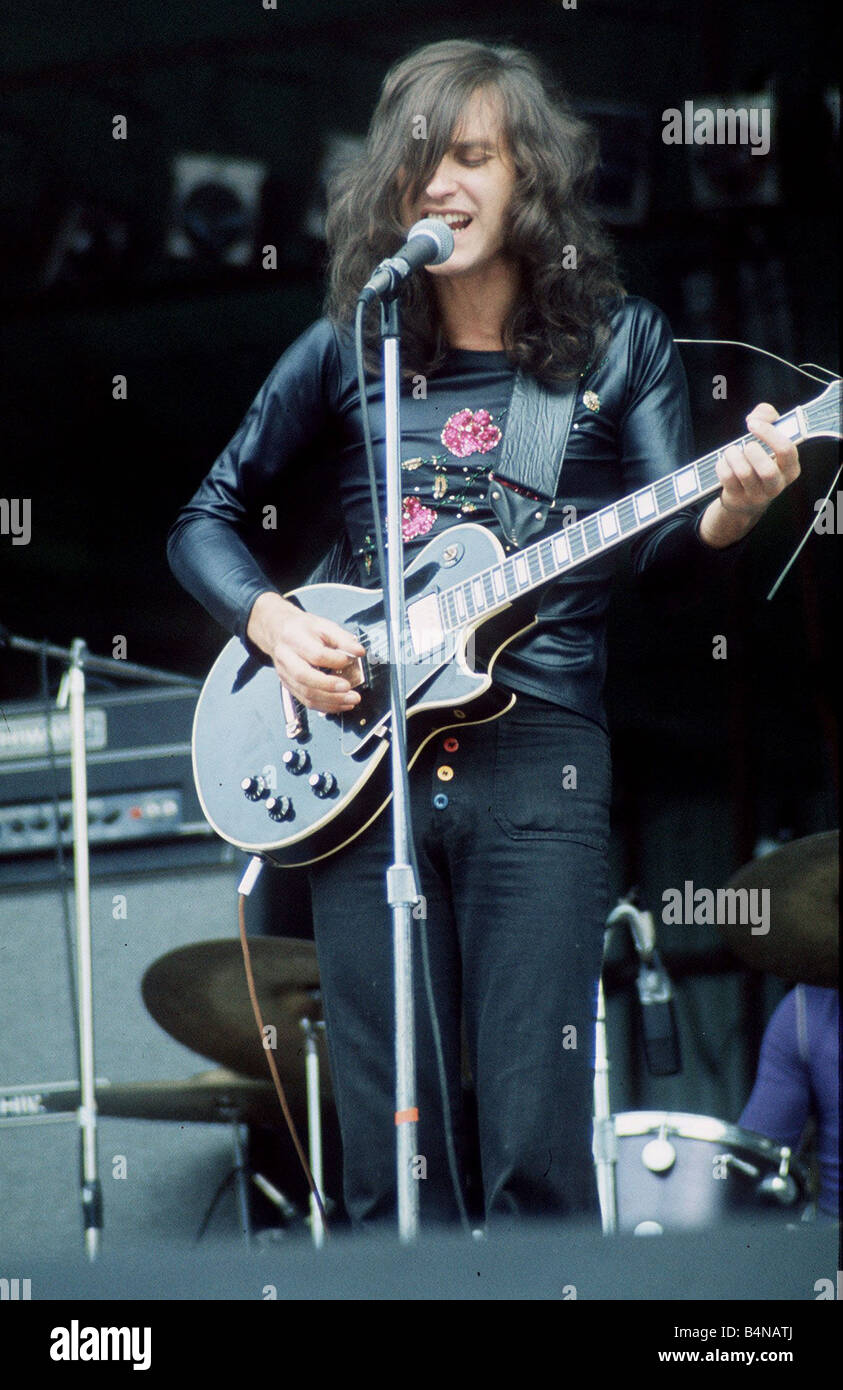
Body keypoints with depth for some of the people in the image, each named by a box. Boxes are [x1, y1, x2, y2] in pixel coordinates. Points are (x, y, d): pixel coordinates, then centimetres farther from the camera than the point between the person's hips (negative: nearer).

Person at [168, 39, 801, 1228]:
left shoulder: (616, 343, 7)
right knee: (387, 1162, 1)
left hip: (538, 760, -2)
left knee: (537, 1153, -9)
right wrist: (275, 626, -2)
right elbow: (208, 521, 17)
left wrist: (733, 508, -25)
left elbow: (669, 556, -2)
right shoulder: (346, 351, 10)